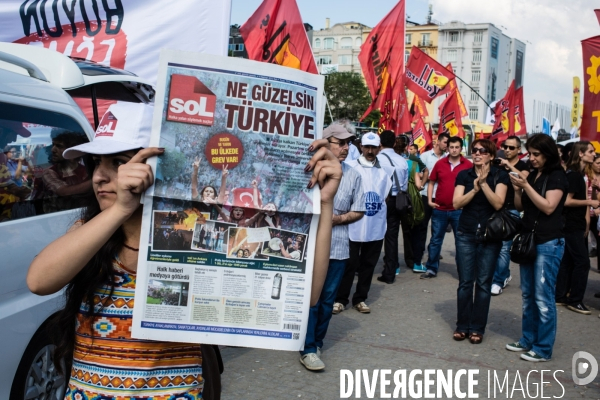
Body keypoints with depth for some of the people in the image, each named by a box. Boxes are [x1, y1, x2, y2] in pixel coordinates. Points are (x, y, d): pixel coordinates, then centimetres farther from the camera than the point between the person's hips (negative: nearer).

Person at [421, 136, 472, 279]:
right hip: (439, 209, 2)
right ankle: (431, 269, 20)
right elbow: (431, 182, 11)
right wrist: (429, 200, 2)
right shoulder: (440, 163, 3)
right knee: (435, 240, 9)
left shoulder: (468, 165, -3)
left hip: (459, 210, -2)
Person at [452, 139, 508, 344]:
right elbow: (456, 203, -6)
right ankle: (462, 325, 15)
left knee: (483, 283, 3)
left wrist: (483, 183, -20)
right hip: (466, 235, 2)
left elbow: (498, 203, -13)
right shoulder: (463, 175, 4)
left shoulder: (500, 175, -2)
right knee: (465, 282, 4)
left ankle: (477, 328, 13)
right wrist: (475, 189, -17)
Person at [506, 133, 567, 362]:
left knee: (543, 297, -6)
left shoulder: (557, 176, -7)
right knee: (528, 295, 12)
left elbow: (548, 207, -17)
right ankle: (528, 340, 23)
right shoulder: (532, 175, 14)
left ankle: (544, 349, 2)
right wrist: (517, 188, -4)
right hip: (529, 240, 8)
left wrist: (526, 186, -18)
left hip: (549, 243, -8)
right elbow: (520, 207, 13)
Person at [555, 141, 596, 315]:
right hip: (572, 225, -10)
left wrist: (585, 221, 11)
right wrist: (589, 202, -15)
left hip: (575, 225, 10)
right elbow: (567, 201, -21)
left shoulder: (577, 174, 14)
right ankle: (575, 300, 0)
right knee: (582, 262, -7)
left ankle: (560, 296, 18)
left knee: (568, 261, 12)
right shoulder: (573, 175, -16)